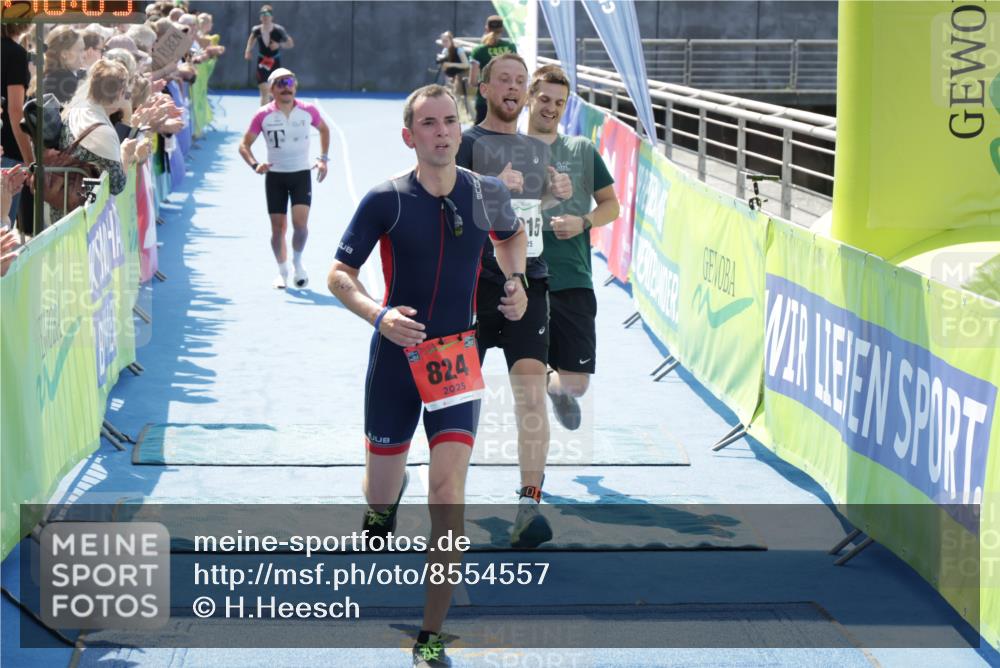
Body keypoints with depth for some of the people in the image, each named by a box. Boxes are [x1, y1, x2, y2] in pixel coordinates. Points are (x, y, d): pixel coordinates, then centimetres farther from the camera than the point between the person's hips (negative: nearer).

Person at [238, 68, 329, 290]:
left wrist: (323, 158, 6)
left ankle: (297, 262, 11)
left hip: (301, 173, 0)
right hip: (275, 175, 0)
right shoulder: (264, 115, -8)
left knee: (300, 223, -15)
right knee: (278, 227, 2)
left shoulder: (308, 111, -5)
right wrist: (255, 165, -20)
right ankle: (282, 270, 23)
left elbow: (324, 129, 16)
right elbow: (244, 145, -1)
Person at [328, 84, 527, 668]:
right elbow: (340, 274, -3)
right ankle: (381, 511, 53)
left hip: (458, 359, 0)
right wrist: (379, 315, -22)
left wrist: (515, 281, 5)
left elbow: (512, 236, 24)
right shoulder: (386, 200, -7)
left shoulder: (488, 194, 0)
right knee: (381, 489, 9)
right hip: (395, 358, 0)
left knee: (449, 493, -14)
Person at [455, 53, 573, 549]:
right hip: (475, 281, -3)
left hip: (529, 283, 3)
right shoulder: (465, 144, -2)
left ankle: (528, 506, -13)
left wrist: (555, 194, 10)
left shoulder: (537, 149, 16)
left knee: (531, 389, -10)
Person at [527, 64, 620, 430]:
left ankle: (557, 388, 35)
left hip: (573, 281, 1)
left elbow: (611, 205, 13)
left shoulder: (583, 150, 9)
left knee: (576, 383, 1)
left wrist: (583, 222, -6)